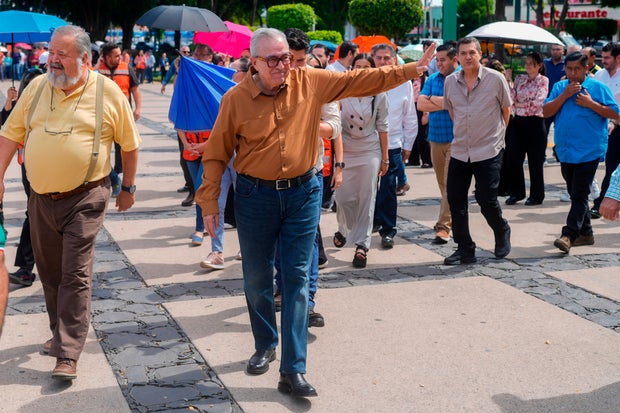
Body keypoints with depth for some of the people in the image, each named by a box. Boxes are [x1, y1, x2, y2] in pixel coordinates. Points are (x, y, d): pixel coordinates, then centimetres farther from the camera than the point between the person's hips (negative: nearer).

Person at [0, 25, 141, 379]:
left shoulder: (108, 92, -7)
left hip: (85, 198, -5)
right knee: (50, 272, 16)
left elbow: (129, 144, 1)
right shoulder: (37, 87, 4)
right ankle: (62, 333, 35)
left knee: (76, 275, -6)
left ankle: (68, 355, -3)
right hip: (41, 198, 5)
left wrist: (129, 188, 6)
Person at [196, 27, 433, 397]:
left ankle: (293, 370, 4)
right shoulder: (236, 99, -7)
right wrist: (209, 202, -3)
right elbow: (217, 154, -2)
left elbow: (360, 80, -3)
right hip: (255, 196, 0)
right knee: (257, 277, 11)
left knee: (297, 278, 0)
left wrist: (408, 71, -10)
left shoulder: (310, 82, -4)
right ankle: (265, 346, 35)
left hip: (303, 193, 1)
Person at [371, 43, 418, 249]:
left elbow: (410, 118, 9)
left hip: (392, 144, -1)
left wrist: (408, 145, 9)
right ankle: (373, 221, 30)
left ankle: (388, 231, 11)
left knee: (388, 189, 1)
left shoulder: (404, 83, 2)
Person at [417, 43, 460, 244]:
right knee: (442, 183, 13)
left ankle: (444, 226, -9)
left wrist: (434, 100, -7)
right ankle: (449, 217, 27)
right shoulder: (433, 79, 10)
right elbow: (421, 104, 0)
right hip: (436, 137, 6)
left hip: (456, 139, -6)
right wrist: (446, 103, -10)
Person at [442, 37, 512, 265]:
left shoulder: (496, 79, -6)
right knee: (455, 200, 2)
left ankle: (502, 232, 26)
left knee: (486, 199, -6)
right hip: (459, 150, 4)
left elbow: (506, 109, 6)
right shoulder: (450, 81, 4)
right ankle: (465, 250, 14)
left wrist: (495, 133, 11)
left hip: (489, 150, -4)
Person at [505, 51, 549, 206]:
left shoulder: (543, 80, -3)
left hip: (535, 122, -5)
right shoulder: (520, 79, 11)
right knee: (513, 159, 3)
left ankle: (537, 195, 14)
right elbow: (512, 98, 0)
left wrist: (519, 104, -11)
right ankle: (516, 192, 17)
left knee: (535, 161, 2)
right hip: (519, 122, 5)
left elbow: (537, 102, -15)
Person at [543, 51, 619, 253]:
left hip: (588, 151, -5)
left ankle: (569, 235, -12)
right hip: (565, 151, 5)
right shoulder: (559, 87, 10)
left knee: (580, 195, -9)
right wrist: (565, 95, -11)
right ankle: (585, 233, 26)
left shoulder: (598, 87, -2)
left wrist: (591, 104, -13)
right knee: (575, 194, 14)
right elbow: (546, 111, 0)